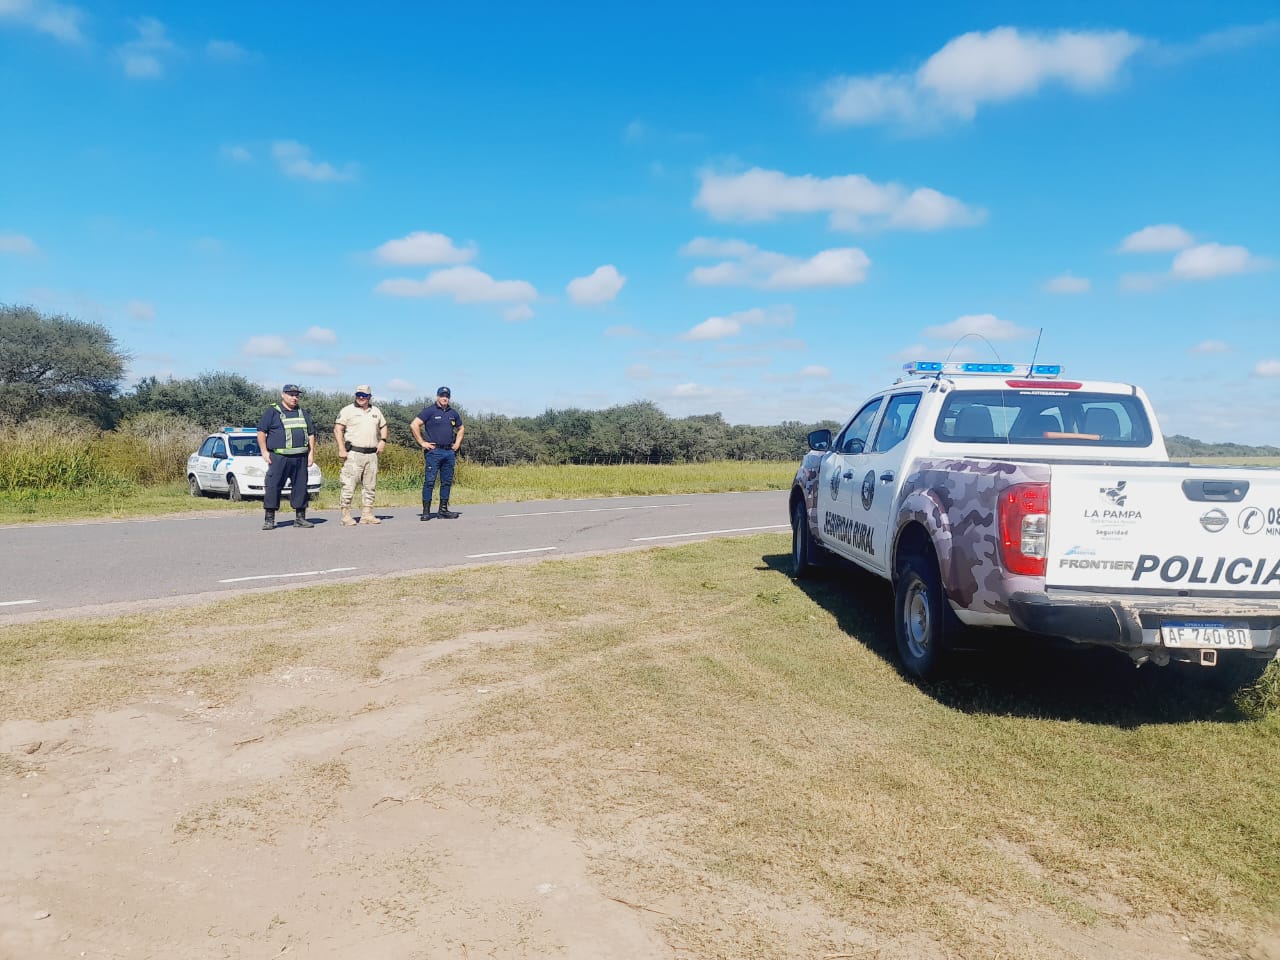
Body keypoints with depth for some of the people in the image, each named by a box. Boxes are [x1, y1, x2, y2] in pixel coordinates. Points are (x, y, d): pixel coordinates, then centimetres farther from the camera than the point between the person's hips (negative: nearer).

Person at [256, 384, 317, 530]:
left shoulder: (302, 413, 18)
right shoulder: (272, 411, 3)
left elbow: (311, 434, 19)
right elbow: (261, 431, 0)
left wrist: (311, 453, 10)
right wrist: (264, 451, -7)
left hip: (300, 458, 4)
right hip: (278, 457, -4)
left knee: (300, 487, 5)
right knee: (273, 486, -6)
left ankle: (300, 518, 12)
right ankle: (269, 519, 0)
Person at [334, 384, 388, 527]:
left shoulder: (375, 411, 15)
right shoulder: (348, 410, -1)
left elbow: (383, 426, 28)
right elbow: (338, 429, -5)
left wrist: (383, 440, 9)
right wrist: (341, 449, -14)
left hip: (371, 454, 6)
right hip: (353, 454, -5)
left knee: (370, 486, 8)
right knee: (349, 486, -9)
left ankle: (366, 515, 16)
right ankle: (346, 516, -5)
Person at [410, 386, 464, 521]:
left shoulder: (453, 413, 15)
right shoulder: (429, 411, -2)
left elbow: (461, 428, 31)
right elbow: (414, 425, -10)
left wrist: (457, 443, 18)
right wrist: (422, 443, -11)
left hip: (449, 452, 6)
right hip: (434, 451, -6)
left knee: (447, 481, 7)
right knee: (429, 481, -7)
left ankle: (443, 510, 14)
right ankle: (426, 511, -5)